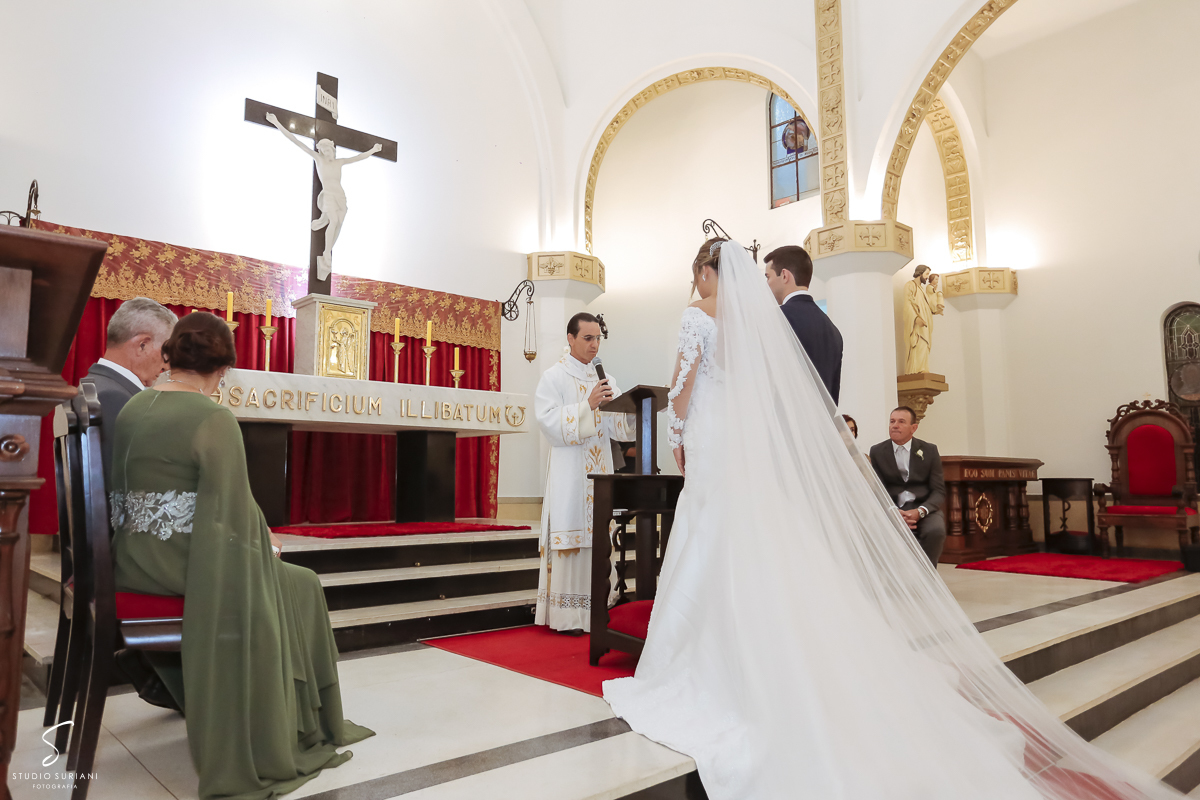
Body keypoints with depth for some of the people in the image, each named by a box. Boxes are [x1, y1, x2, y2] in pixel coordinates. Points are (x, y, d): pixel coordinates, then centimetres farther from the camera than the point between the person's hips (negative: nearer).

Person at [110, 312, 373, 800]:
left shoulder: (132, 409, 7)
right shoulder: (213, 418, -16)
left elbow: (134, 493, 15)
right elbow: (232, 508, -18)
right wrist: (266, 544, 1)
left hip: (133, 562, 8)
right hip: (185, 565, -8)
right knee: (299, 586, 12)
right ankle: (303, 728, 22)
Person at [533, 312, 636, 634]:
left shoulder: (605, 380, 15)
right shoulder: (554, 376, 0)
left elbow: (617, 427, 10)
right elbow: (550, 421, -12)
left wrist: (633, 411, -9)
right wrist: (588, 405, -19)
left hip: (600, 469, 5)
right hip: (569, 471, -5)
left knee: (596, 537, 5)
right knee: (569, 539, -5)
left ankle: (592, 609, 13)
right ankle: (567, 615, 2)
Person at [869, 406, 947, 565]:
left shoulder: (929, 450, 6)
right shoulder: (877, 451, 7)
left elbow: (939, 491, 2)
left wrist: (920, 511, -19)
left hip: (923, 506, 0)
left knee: (936, 530, -33)